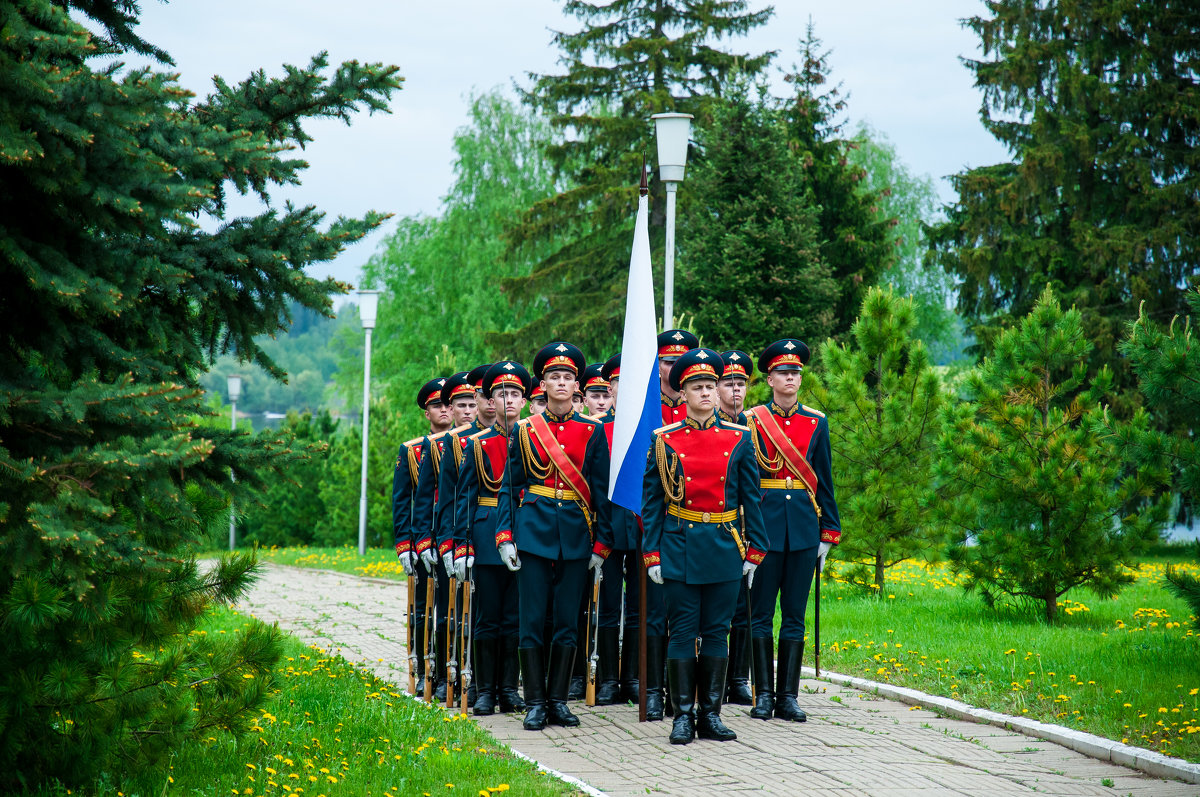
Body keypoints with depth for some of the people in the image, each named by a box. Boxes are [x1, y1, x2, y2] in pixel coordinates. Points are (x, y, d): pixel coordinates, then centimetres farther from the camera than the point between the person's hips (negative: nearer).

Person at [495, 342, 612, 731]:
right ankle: (535, 702, 4)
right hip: (533, 530, -1)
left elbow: (601, 491, 5)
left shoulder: (592, 432, 5)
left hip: (576, 534, 1)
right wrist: (505, 536, -4)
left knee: (568, 620, 4)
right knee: (532, 619, -2)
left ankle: (558, 699, 12)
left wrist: (600, 544, 0)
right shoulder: (524, 431, 5)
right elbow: (510, 487, 6)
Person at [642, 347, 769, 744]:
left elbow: (751, 499, 7)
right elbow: (651, 502, 3)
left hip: (725, 548, 2)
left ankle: (710, 715, 12)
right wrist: (652, 555, -3)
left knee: (716, 632, 6)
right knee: (683, 632, 1)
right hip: (680, 548, -1)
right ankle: (683, 715, 6)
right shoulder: (664, 441, 1)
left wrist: (754, 551, 3)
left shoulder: (739, 439, 5)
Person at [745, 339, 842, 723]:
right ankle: (763, 694, 7)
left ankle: (788, 695, 9)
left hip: (804, 524, 2)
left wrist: (828, 532, 7)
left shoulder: (816, 422, 9)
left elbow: (824, 481, 11)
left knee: (795, 615, 4)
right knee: (761, 614, 1)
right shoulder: (752, 421, 1)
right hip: (764, 521, -2)